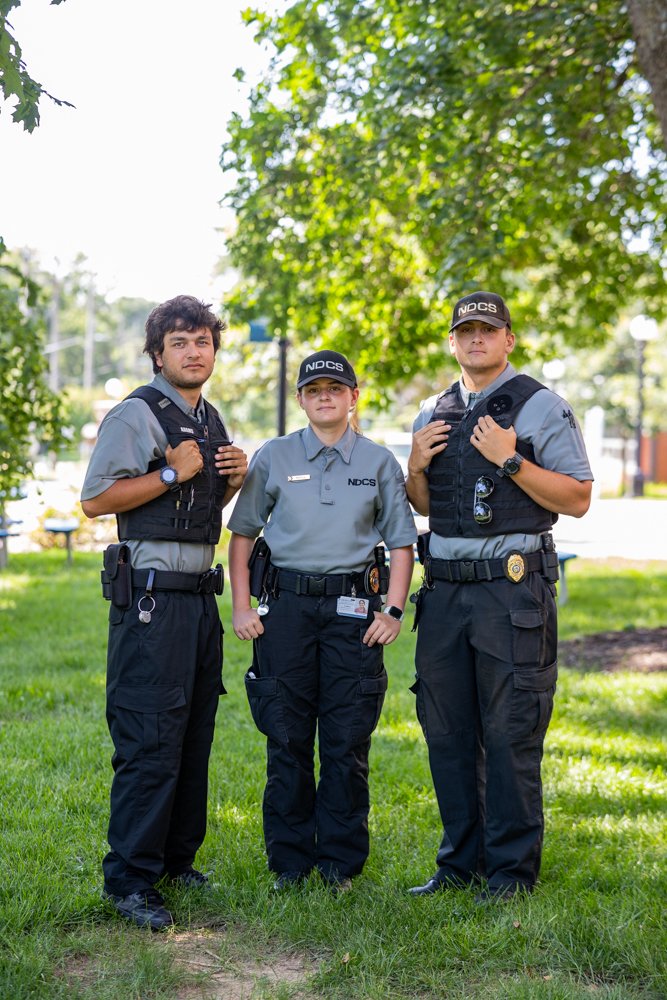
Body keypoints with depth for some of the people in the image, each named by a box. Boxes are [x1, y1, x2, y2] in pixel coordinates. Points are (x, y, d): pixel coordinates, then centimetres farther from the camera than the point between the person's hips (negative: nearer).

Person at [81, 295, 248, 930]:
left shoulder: (210, 420, 18)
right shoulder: (137, 414, -7)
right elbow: (95, 499, -14)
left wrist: (231, 482, 9)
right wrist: (172, 473, -14)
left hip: (200, 593, 8)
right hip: (151, 594, -8)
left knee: (194, 736, 12)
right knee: (150, 741, -9)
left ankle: (175, 860, 23)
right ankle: (128, 881, -2)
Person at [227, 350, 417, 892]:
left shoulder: (379, 462, 7)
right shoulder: (273, 458, 7)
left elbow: (402, 541, 10)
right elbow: (242, 532, 10)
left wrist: (393, 609, 0)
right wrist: (241, 605, 2)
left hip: (354, 607, 0)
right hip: (286, 603, 0)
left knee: (348, 741, 1)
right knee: (286, 739, 3)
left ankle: (341, 862, 13)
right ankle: (289, 861, 14)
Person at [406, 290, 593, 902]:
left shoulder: (542, 408, -2)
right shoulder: (433, 416, 16)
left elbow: (577, 500, -8)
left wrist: (511, 461, -16)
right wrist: (415, 468, 4)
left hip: (513, 590, -6)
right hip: (444, 590, 6)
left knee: (510, 735, -3)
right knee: (447, 732, 9)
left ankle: (512, 869, 7)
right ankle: (461, 862, 21)